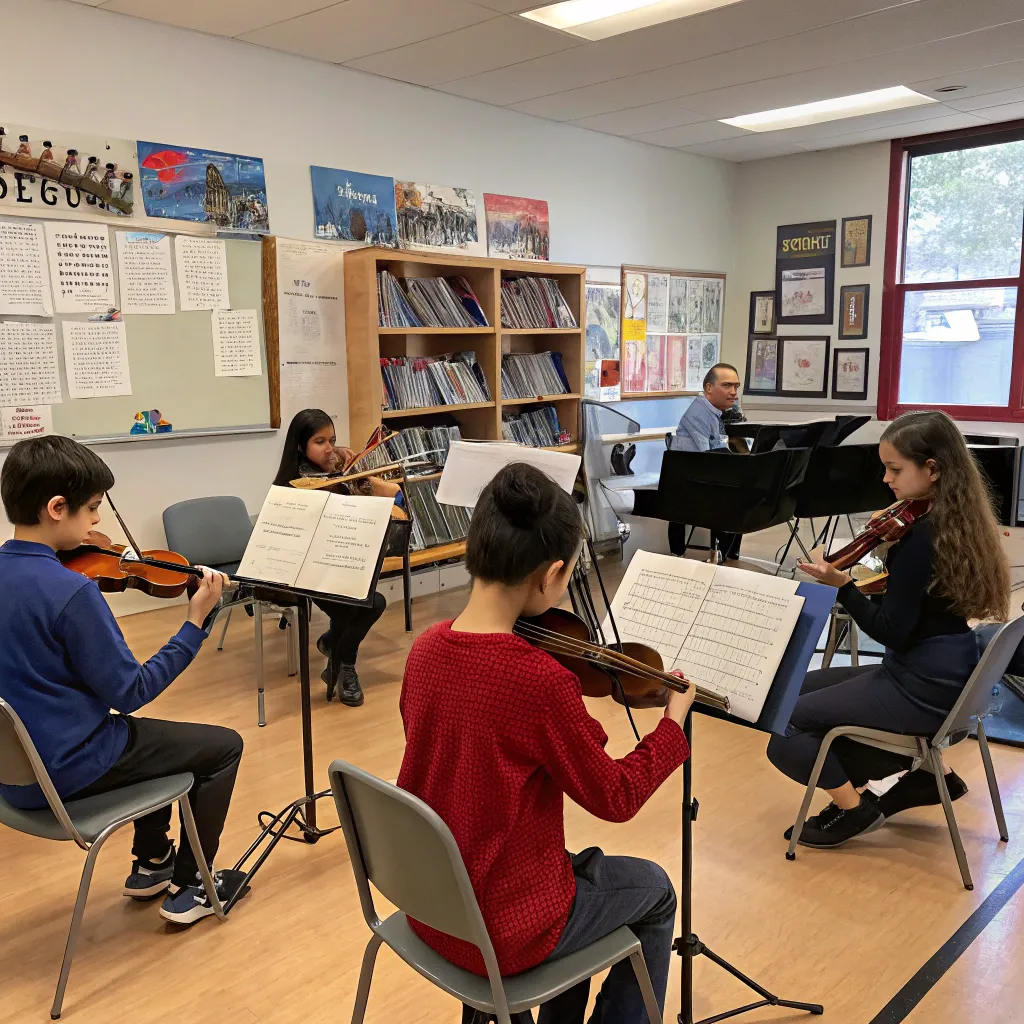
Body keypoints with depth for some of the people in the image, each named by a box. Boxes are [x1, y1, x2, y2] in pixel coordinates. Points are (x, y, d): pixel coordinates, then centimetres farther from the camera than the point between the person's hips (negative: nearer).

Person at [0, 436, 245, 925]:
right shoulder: (71, 591, -28)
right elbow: (129, 694, -21)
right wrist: (195, 624, -16)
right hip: (66, 772, -9)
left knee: (150, 736, 33)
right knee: (223, 745, 8)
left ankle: (151, 862, 41)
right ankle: (188, 887, 16)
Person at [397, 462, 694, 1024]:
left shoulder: (425, 648, -8)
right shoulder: (541, 678, -28)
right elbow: (615, 799, -13)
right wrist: (674, 720, 0)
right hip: (499, 929, -6)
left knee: (579, 865, 31)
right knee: (654, 891, 20)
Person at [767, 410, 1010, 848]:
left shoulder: (924, 534, -23)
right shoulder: (955, 519, 4)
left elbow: (891, 631, -22)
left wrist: (841, 584, -25)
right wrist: (891, 541, 5)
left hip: (923, 687, -10)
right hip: (944, 675, 10)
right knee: (798, 689, 19)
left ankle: (853, 808, 9)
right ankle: (927, 770, 19)